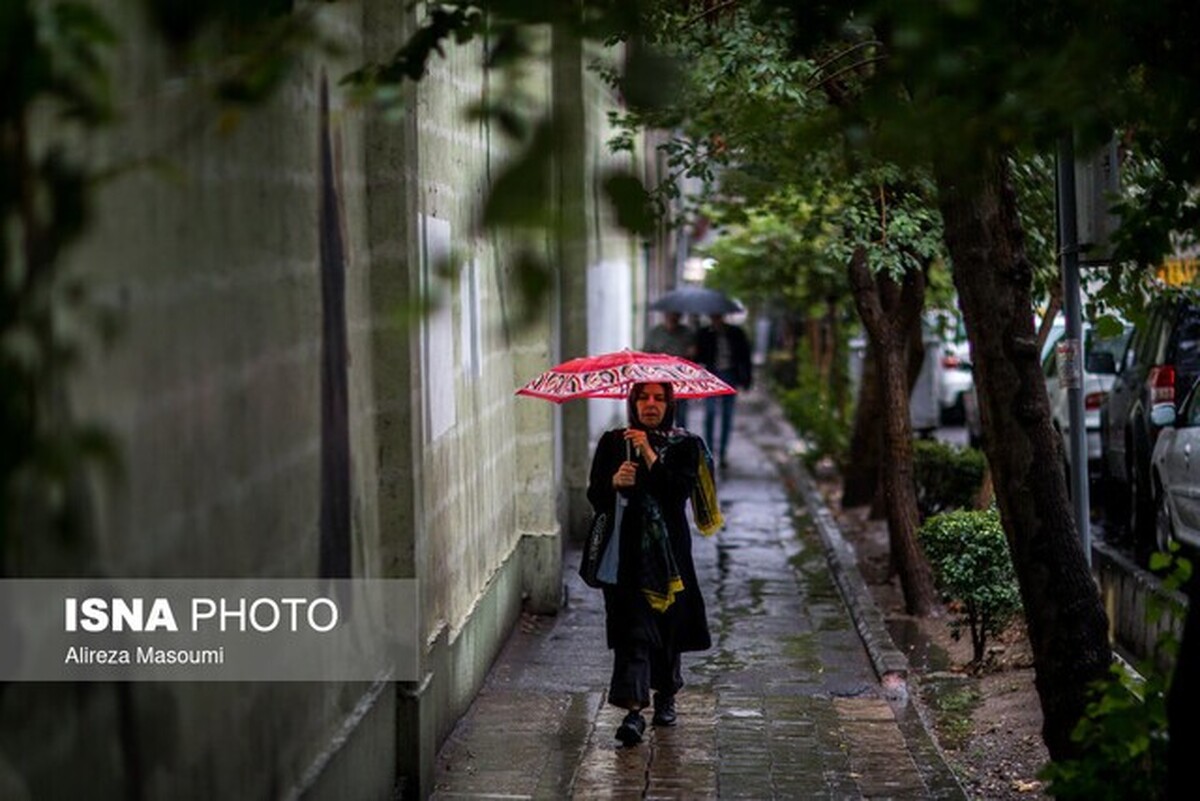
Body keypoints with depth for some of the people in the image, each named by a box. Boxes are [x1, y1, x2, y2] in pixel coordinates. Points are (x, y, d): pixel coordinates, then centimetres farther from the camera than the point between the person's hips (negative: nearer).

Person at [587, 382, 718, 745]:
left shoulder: (684, 446, 2)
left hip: (668, 548, 0)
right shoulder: (612, 442, 6)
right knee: (633, 628, -10)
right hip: (626, 549, 0)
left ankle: (665, 696, 32)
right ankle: (633, 710, -16)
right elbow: (594, 495, 3)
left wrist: (649, 453, -19)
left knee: (668, 625, 9)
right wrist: (614, 482, -17)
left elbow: (679, 491, -14)